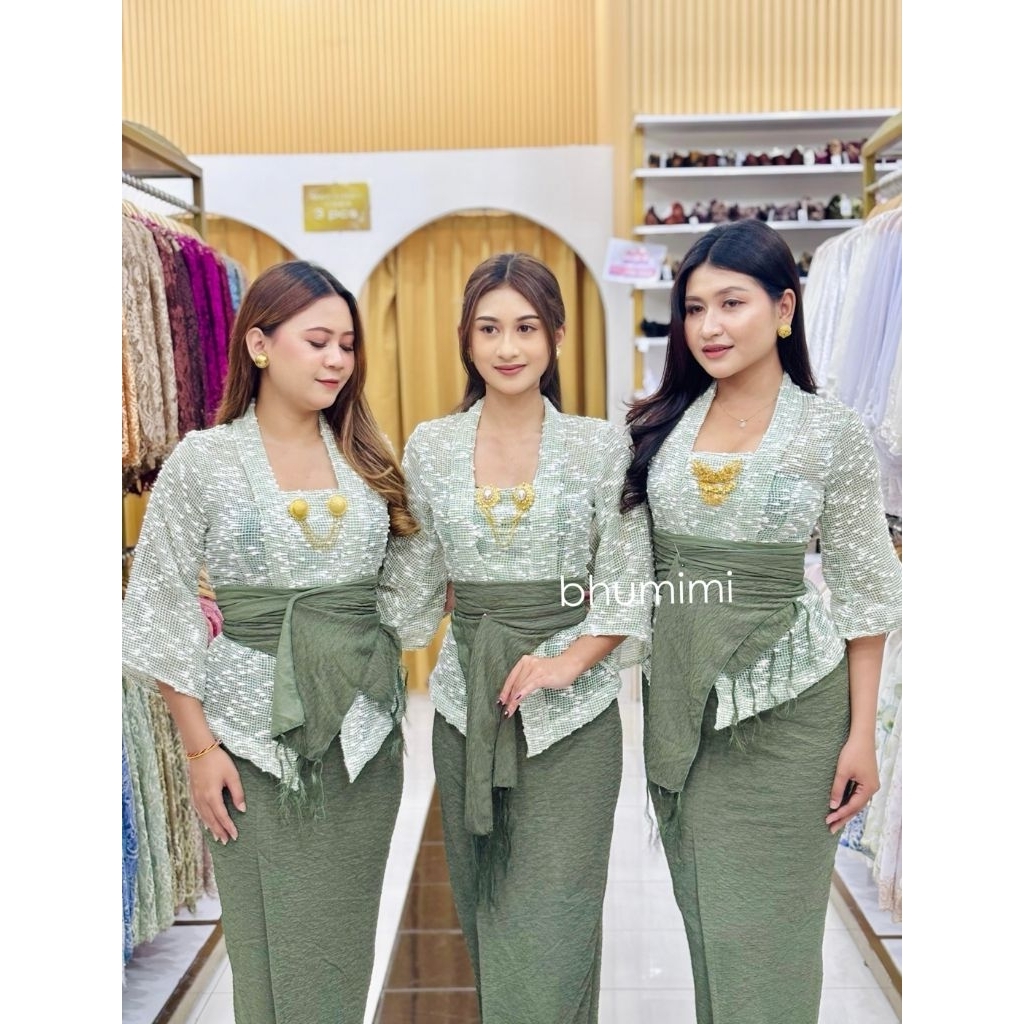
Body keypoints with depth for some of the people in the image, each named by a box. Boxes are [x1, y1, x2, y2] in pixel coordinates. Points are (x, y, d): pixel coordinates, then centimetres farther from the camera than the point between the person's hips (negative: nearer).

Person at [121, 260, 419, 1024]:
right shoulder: (203, 460, -4)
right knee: (275, 943, 6)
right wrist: (199, 746, -8)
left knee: (346, 940, 12)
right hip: (256, 730, -3)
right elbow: (165, 610, -5)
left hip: (362, 730, 3)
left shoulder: (369, 459, 6)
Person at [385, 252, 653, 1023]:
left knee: (550, 926, -3)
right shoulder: (429, 446, 4)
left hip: (571, 709, -3)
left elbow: (628, 589, -4)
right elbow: (417, 581, 12)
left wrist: (569, 662, -17)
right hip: (466, 702, 3)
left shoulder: (603, 445, -3)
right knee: (483, 910, 15)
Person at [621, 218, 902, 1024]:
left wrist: (863, 735, -6)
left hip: (789, 701, -3)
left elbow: (865, 592, -4)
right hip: (680, 693, 4)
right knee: (706, 918, 15)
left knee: (767, 928, 6)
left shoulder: (834, 434, -7)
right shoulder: (659, 424, 3)